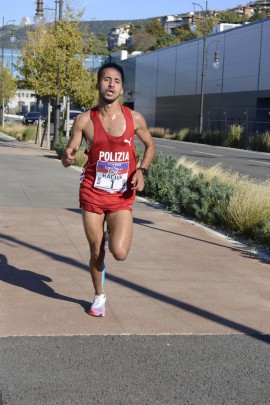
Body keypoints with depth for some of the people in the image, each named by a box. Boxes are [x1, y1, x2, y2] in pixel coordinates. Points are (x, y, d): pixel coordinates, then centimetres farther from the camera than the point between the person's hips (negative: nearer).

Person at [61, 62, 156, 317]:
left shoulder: (134, 119, -4)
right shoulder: (84, 120, -5)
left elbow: (150, 145, 13)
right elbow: (68, 157, -2)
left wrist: (142, 170, -5)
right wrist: (67, 157, -27)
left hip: (122, 198, 0)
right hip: (92, 194, 0)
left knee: (119, 253, -14)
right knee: (96, 252, 8)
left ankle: (111, 235, 24)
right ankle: (99, 296, 35)